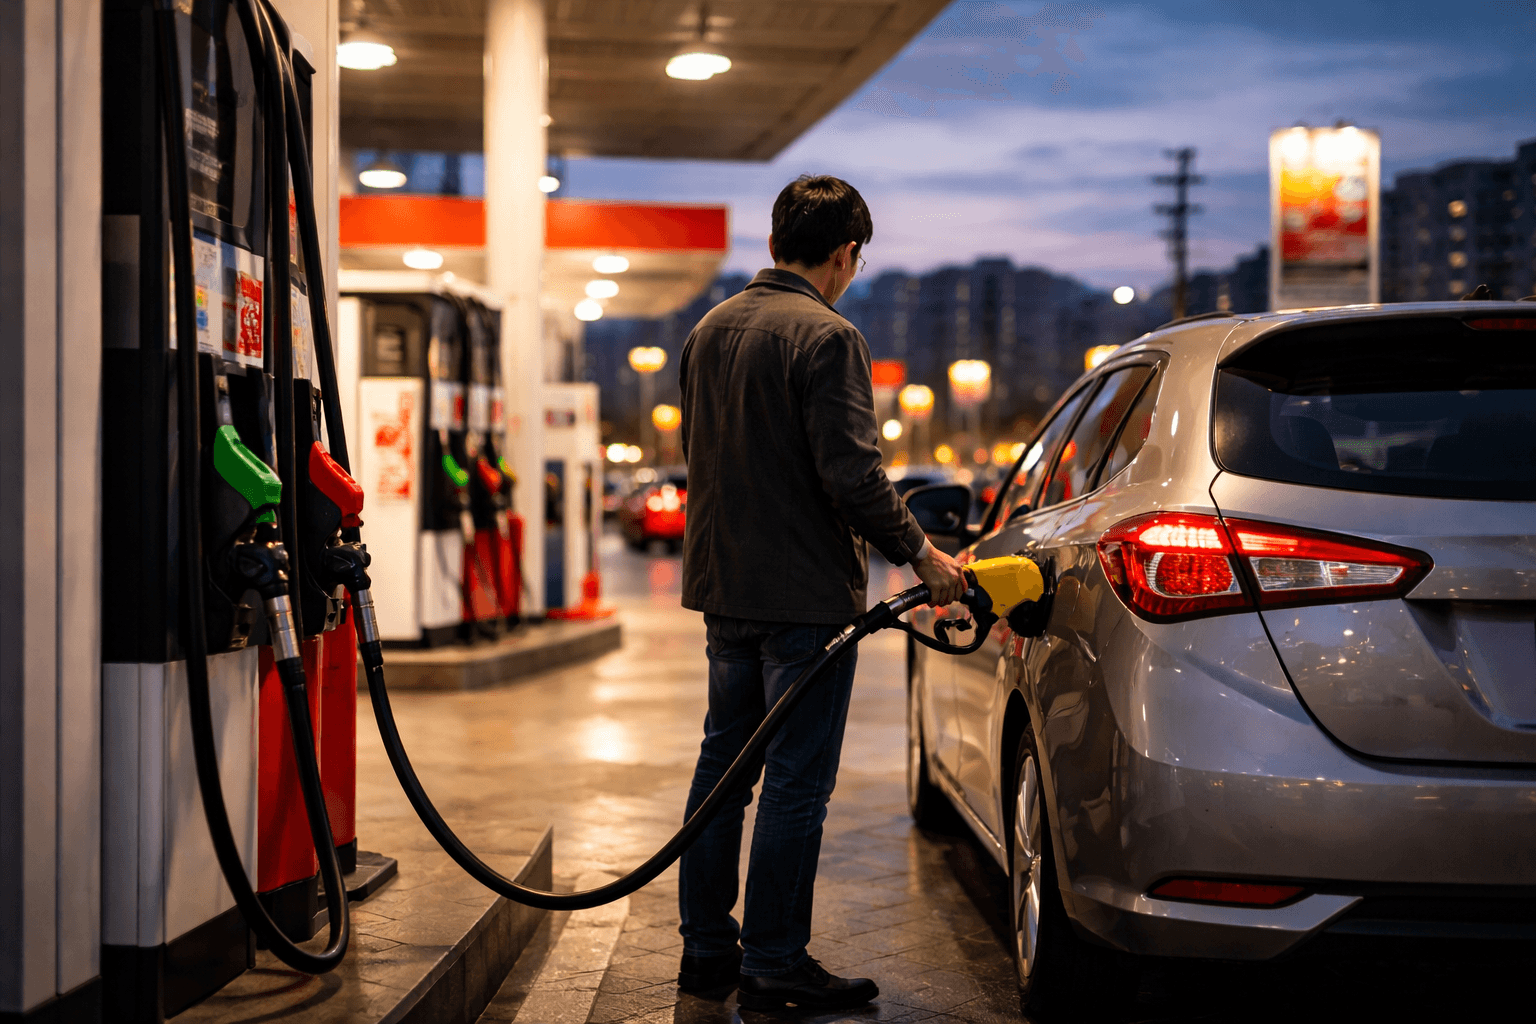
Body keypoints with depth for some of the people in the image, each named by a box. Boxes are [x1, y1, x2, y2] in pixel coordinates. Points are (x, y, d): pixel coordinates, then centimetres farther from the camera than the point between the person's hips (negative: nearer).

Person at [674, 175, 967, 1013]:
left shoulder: (710, 330, 10)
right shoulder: (825, 337, -15)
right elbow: (851, 476, -20)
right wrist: (919, 555, -9)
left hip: (724, 586, 8)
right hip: (806, 595, -8)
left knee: (723, 763, 15)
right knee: (796, 781, -1)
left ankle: (706, 950, 22)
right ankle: (772, 966, 5)